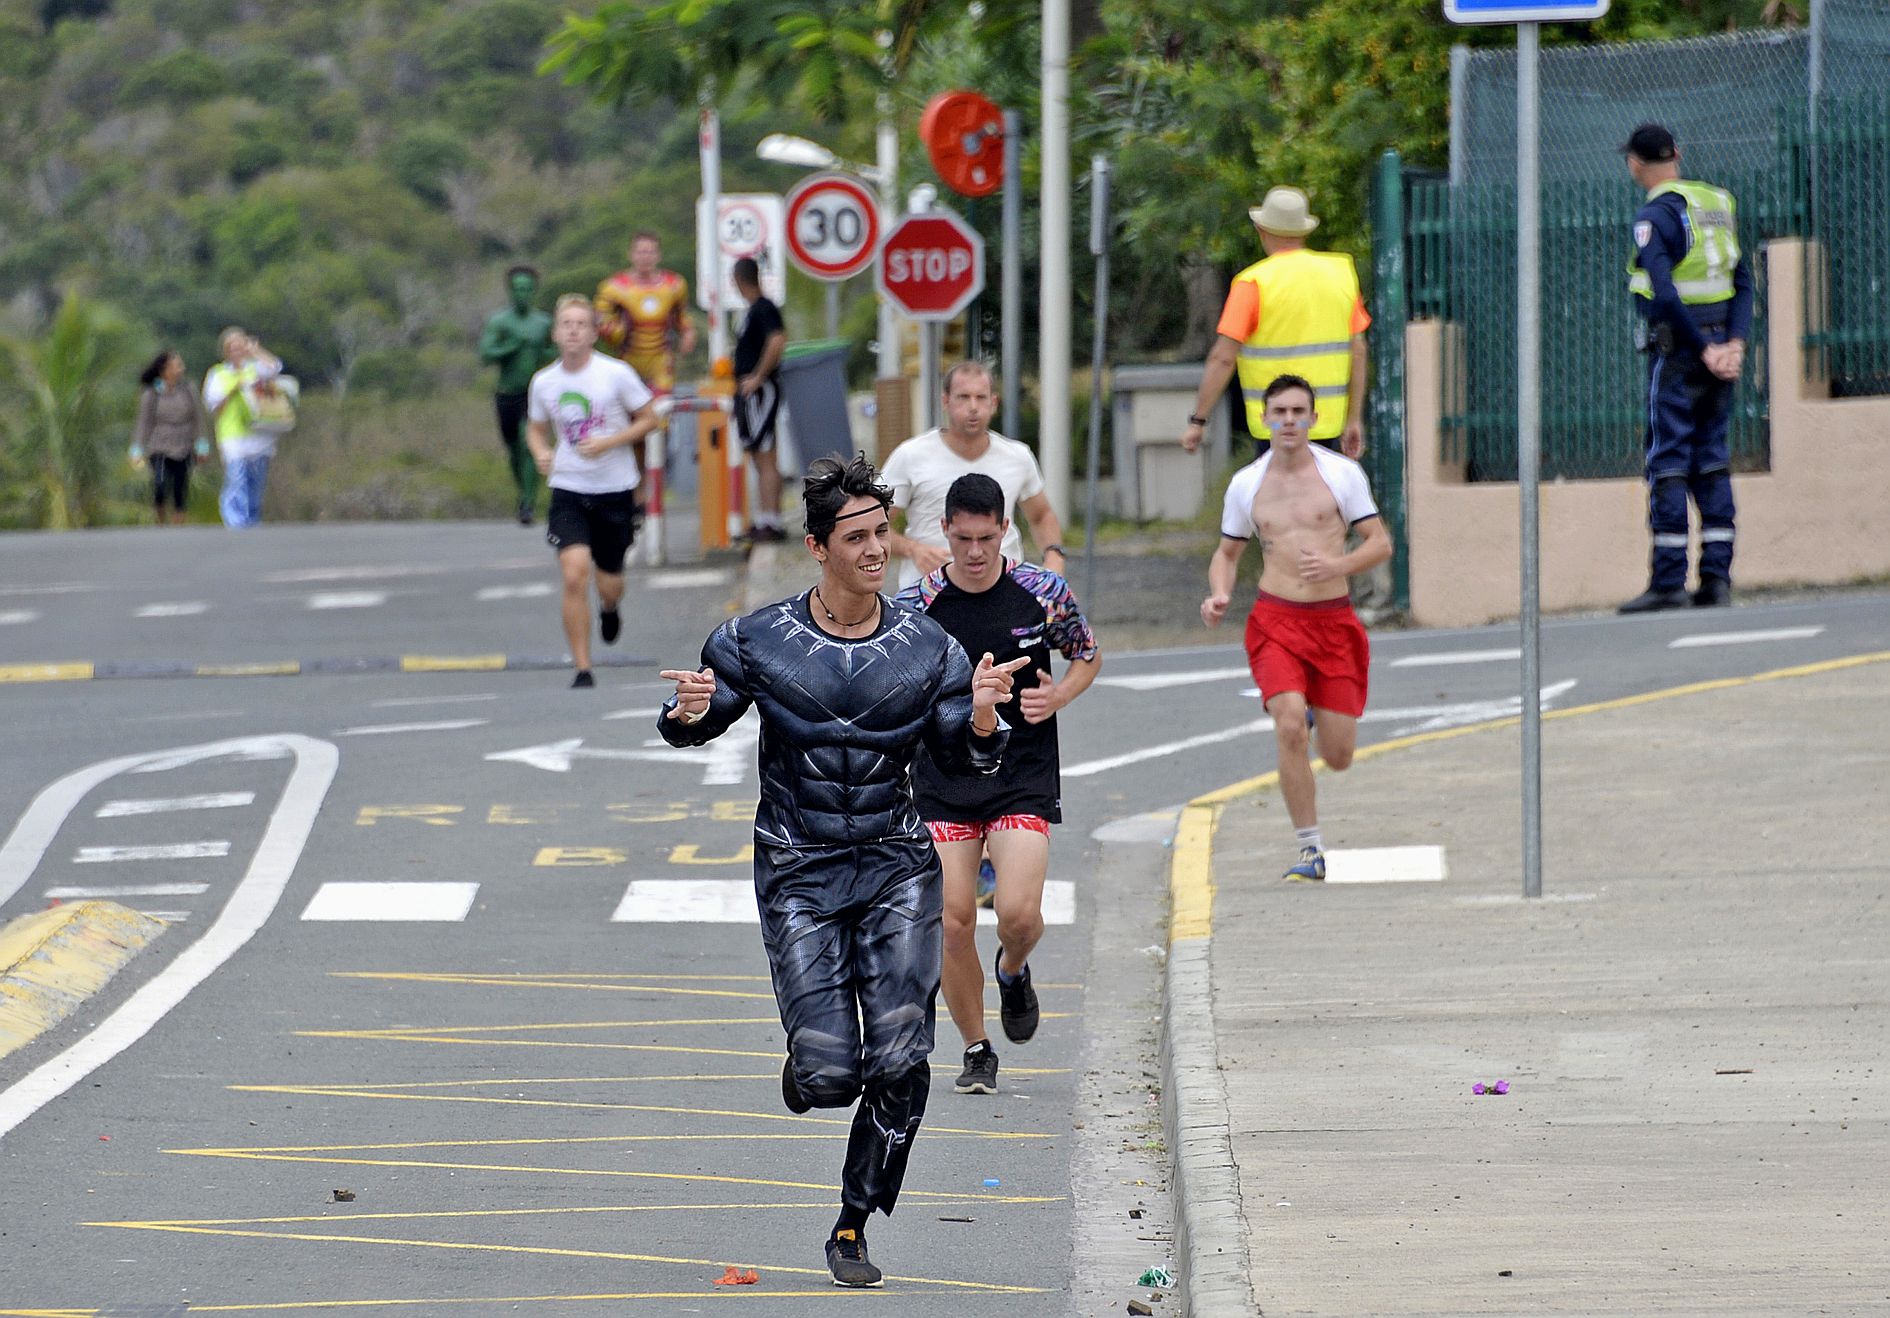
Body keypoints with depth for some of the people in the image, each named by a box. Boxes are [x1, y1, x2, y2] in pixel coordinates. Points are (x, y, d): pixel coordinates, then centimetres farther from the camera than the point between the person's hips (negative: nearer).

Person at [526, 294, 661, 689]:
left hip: (615, 491, -1)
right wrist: (541, 453, -7)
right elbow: (537, 429, 16)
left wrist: (608, 442, -16)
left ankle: (609, 608, 51)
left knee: (608, 583, 11)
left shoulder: (616, 374, -9)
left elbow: (649, 419, -2)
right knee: (575, 575, -19)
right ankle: (582, 668, -11)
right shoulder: (544, 382, 0)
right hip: (568, 492, 1)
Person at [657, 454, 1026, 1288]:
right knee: (830, 1075, -11)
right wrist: (689, 713, -17)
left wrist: (981, 720, -15)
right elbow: (687, 727, 8)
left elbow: (963, 761, 8)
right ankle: (806, 1071, 29)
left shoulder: (927, 649, -1)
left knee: (900, 1064, -9)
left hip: (897, 866, 2)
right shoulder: (757, 643, -5)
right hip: (799, 871, -2)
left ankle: (854, 1227, 10)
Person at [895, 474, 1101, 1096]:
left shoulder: (1043, 592, -4)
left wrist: (1058, 696, -8)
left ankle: (1013, 973, 21)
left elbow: (1088, 655, 12)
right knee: (953, 921, -4)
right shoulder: (914, 605, -5)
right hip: (942, 780, 1)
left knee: (1018, 912, -16)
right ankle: (977, 1051, 15)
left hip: (1024, 776, -1)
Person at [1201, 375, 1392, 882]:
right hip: (1275, 620, 0)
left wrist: (1338, 565, -19)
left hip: (1333, 619, 0)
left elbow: (1380, 543, 1)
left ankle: (1309, 712, 40)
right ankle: (1310, 850, -13)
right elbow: (1227, 552, 17)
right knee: (1290, 727, -22)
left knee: (1337, 757, 2)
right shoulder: (1246, 483, 6)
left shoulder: (1342, 473, 0)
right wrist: (1219, 595, -3)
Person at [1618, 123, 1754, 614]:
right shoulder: (1716, 204, 13)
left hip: (1677, 350, -7)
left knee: (1668, 463, -5)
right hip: (1720, 345, 7)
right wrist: (1734, 343, -1)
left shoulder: (1655, 216, -11)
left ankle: (1668, 579, -8)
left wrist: (1705, 350, -15)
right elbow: (1743, 281, 9)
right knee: (1711, 460, 9)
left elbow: (1665, 294, -21)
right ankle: (1716, 577, 5)